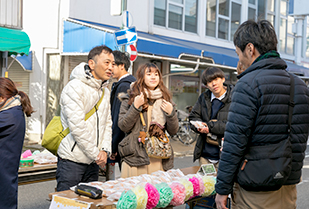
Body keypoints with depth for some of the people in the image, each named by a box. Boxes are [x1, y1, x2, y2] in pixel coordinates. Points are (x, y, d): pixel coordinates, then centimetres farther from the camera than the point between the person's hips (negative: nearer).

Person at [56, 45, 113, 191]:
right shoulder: (74, 87, -14)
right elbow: (77, 127, -20)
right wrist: (96, 154, -14)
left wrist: (105, 150, -3)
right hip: (72, 161, -7)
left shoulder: (105, 91, 12)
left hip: (93, 163, 8)